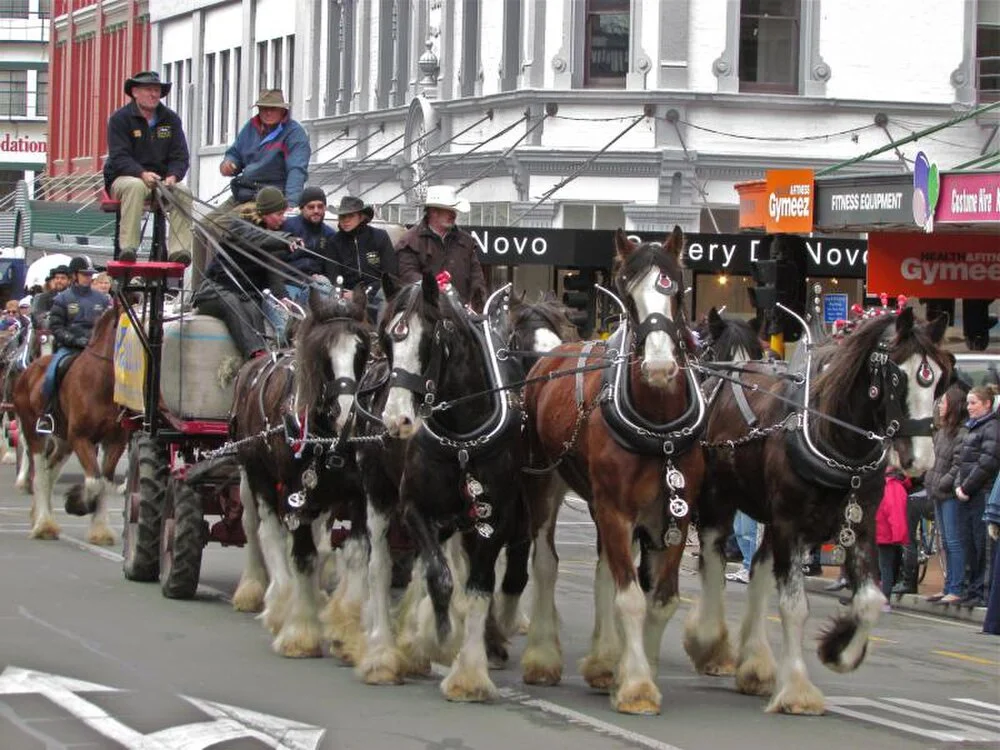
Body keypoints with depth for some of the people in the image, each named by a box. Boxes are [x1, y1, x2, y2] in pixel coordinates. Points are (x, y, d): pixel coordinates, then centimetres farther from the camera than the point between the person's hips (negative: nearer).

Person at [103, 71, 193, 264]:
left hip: (162, 180, 4)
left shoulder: (171, 119, 9)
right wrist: (143, 174, -32)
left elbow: (180, 156, 3)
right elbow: (119, 158, -14)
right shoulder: (120, 119, -4)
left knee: (183, 193, -26)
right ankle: (127, 247, -45)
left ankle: (178, 249, -35)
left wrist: (172, 177, -19)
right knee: (136, 187, -38)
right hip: (124, 178, -4)